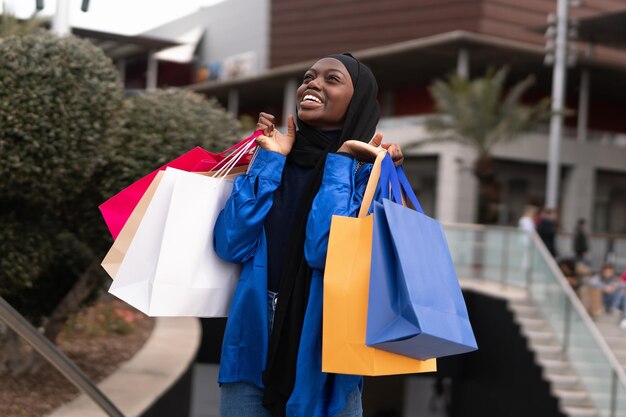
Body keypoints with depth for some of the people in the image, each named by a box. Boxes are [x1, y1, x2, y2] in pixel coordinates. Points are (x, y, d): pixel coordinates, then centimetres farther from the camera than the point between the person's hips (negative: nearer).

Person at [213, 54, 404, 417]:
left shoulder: (370, 171, -5)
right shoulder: (275, 160, 6)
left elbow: (325, 251, -21)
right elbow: (230, 244, -7)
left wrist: (340, 163, -14)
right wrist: (270, 159, -6)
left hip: (324, 358, -3)